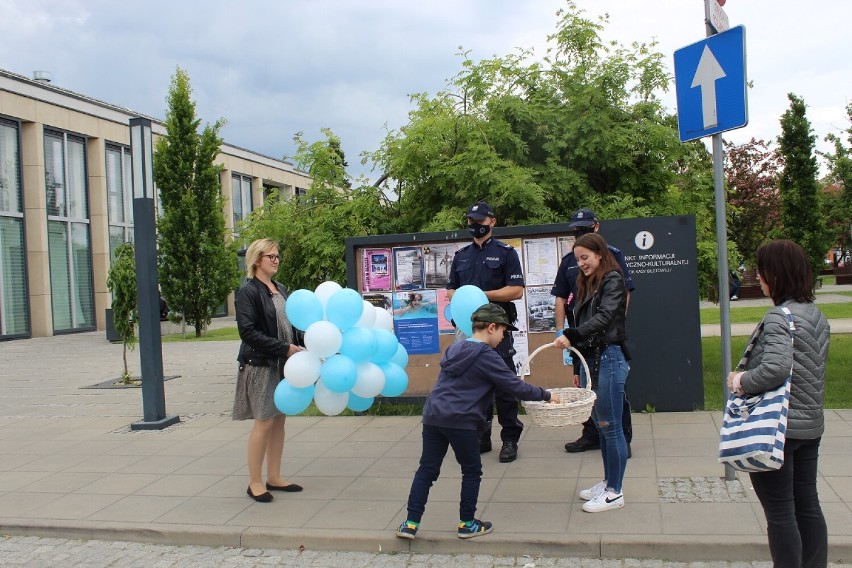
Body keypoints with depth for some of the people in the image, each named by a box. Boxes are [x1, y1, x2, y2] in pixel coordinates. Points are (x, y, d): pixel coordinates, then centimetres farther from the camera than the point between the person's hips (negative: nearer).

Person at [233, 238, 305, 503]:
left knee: (279, 420, 11)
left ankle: (274, 478, 22)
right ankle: (254, 483, 9)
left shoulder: (280, 290, 13)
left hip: (283, 364, 7)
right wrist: (284, 348, -20)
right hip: (260, 365, -7)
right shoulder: (248, 292, -10)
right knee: (264, 422, -4)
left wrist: (302, 341, -1)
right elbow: (248, 332, -18)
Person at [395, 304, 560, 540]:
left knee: (427, 470, 10)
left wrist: (518, 383, 32)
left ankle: (411, 523, 9)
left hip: (433, 416, 7)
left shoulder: (455, 349, 19)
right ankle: (467, 523, 18)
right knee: (472, 472, 11)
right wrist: (546, 395, 6)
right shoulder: (486, 356, -7)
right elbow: (515, 386, -7)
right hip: (461, 422, -7)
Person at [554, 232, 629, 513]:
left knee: (611, 426, -2)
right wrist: (579, 369, 16)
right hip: (590, 358, 8)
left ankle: (614, 493, 6)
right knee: (600, 425, 14)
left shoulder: (613, 280, -7)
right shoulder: (587, 284, 17)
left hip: (608, 358, -8)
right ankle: (608, 482, 24)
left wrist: (572, 335, -32)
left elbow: (604, 317, -22)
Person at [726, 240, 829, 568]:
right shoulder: (816, 315, 8)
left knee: (779, 510, 3)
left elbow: (775, 368, -32)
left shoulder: (779, 318, -20)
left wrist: (742, 381, -15)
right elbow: (813, 368, 14)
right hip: (810, 425, 9)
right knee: (807, 505, 17)